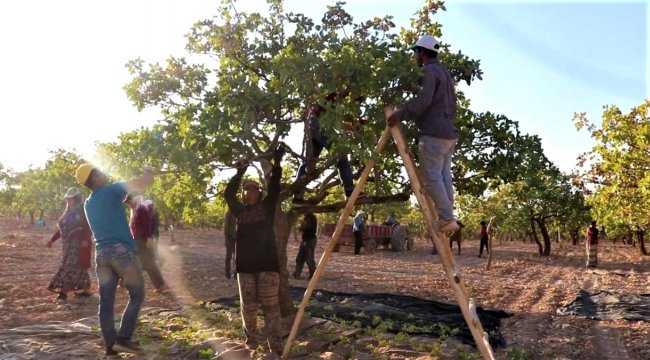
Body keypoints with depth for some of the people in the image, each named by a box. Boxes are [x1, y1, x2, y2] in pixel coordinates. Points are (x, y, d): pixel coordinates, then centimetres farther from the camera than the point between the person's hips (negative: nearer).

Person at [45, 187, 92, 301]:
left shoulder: (83, 210, -7)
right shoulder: (68, 211, 17)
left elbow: (88, 227, -16)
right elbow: (62, 228, 23)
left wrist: (85, 240, -29)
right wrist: (52, 239, 19)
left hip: (79, 243, -8)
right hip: (69, 243, 8)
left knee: (70, 267, -10)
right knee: (78, 267, 10)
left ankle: (64, 291, -9)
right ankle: (86, 290, 17)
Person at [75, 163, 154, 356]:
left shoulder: (88, 204, 16)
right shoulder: (112, 190, -6)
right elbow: (145, 181, -5)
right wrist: (148, 172, 15)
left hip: (101, 254, 7)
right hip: (122, 251, -7)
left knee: (106, 302, 6)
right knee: (137, 295, 4)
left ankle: (111, 344, 8)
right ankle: (123, 339, -3)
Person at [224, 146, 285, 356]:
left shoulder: (267, 206, 8)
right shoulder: (240, 210, 14)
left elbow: (274, 188, 0)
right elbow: (228, 194, 9)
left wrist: (276, 163, -5)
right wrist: (240, 173, 5)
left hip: (267, 262, -3)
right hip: (245, 264, 3)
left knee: (270, 306, -3)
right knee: (248, 307, 9)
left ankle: (276, 347, -2)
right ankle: (251, 343, 23)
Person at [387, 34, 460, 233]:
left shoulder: (428, 71, -7)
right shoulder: (445, 72, 22)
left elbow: (423, 100, -22)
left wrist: (401, 114, -18)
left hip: (433, 134, -9)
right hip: (449, 132, 9)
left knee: (432, 178, -7)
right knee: (444, 176, 9)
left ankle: (447, 219, -7)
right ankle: (447, 218, 9)